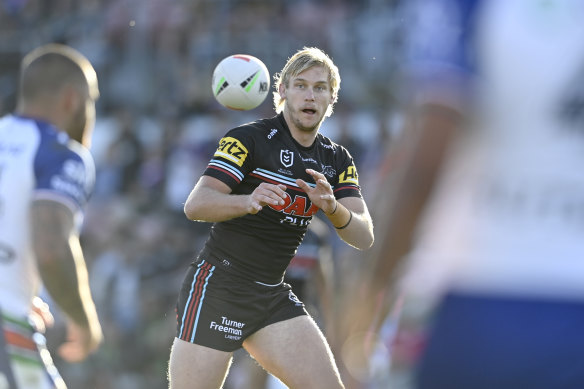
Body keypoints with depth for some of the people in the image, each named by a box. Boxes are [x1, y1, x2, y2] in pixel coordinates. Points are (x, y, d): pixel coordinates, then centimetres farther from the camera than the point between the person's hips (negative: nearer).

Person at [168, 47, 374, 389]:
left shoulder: (337, 160, 9)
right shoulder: (250, 139, -9)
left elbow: (364, 237, -1)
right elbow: (195, 204, -18)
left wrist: (331, 207, -22)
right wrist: (248, 201, -37)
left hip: (273, 297, 6)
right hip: (218, 287, -6)